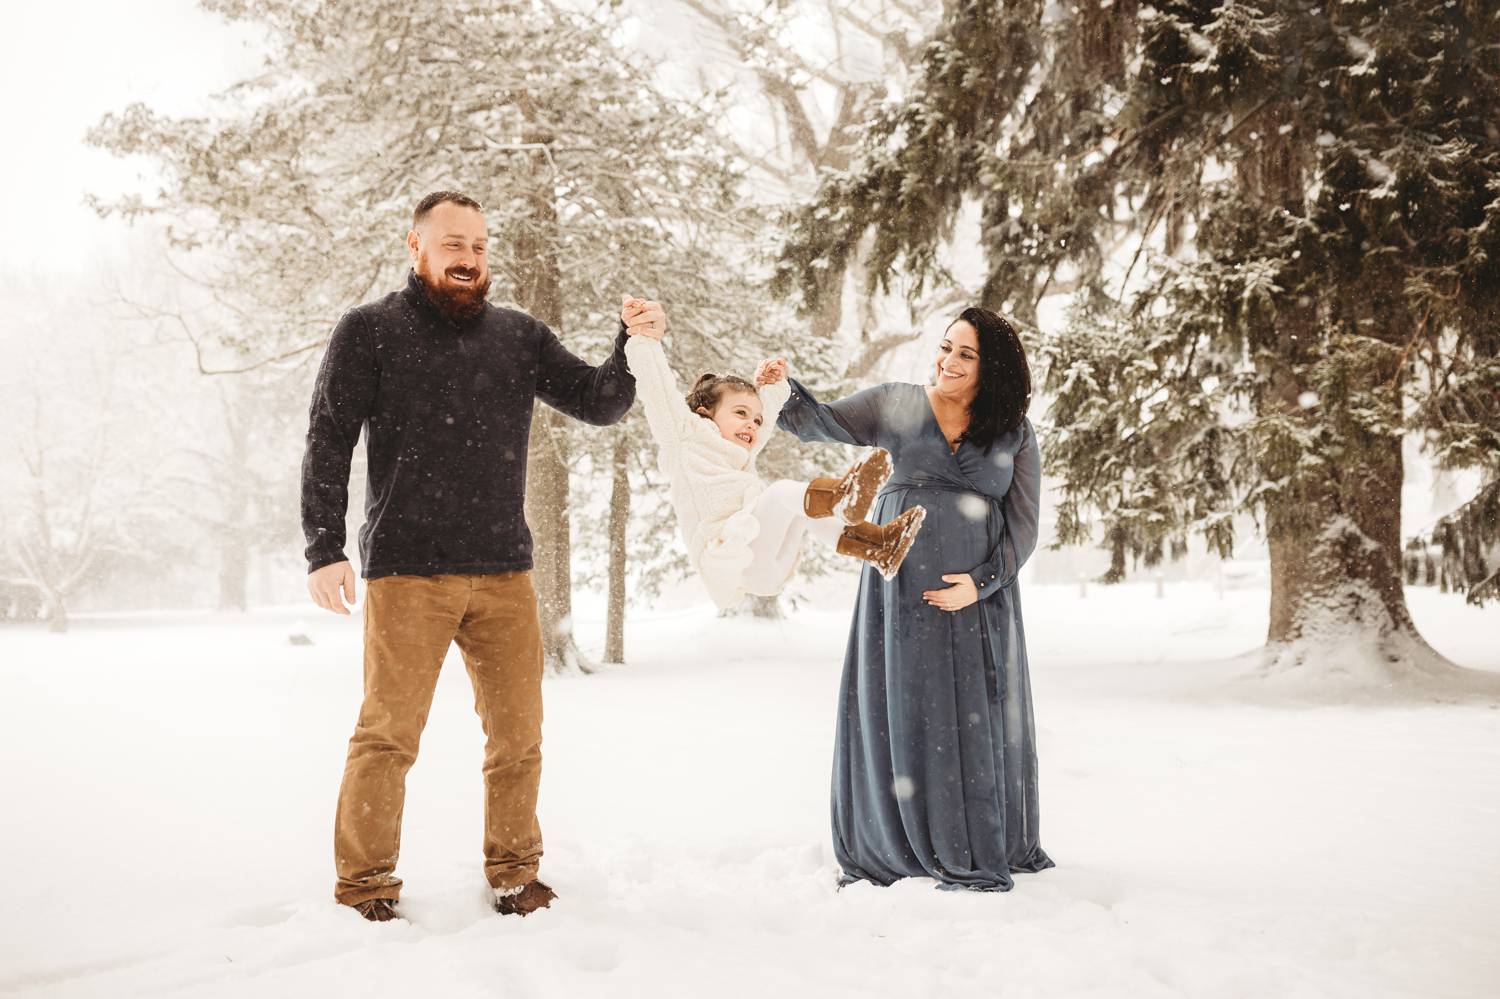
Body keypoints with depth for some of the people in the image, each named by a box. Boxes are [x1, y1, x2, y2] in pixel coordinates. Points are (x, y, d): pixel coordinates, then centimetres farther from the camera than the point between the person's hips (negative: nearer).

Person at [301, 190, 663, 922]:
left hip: (504, 573, 4)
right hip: (407, 574, -3)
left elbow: (597, 403, 10)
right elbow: (327, 446, 1)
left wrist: (634, 346, -8)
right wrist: (324, 550, -8)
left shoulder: (519, 336, 14)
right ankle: (364, 884, 12)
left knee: (518, 734, 7)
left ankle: (514, 873, 22)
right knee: (389, 733, -2)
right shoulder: (368, 333, 4)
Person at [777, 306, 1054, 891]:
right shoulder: (896, 407, 4)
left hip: (978, 592, 0)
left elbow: (1022, 524, 4)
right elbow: (821, 423, -5)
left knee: (975, 715, 1)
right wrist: (782, 394, -25)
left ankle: (979, 853, 10)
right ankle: (898, 848, 13)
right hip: (903, 589, 0)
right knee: (901, 711, 2)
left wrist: (981, 582, -10)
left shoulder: (1015, 434, 6)